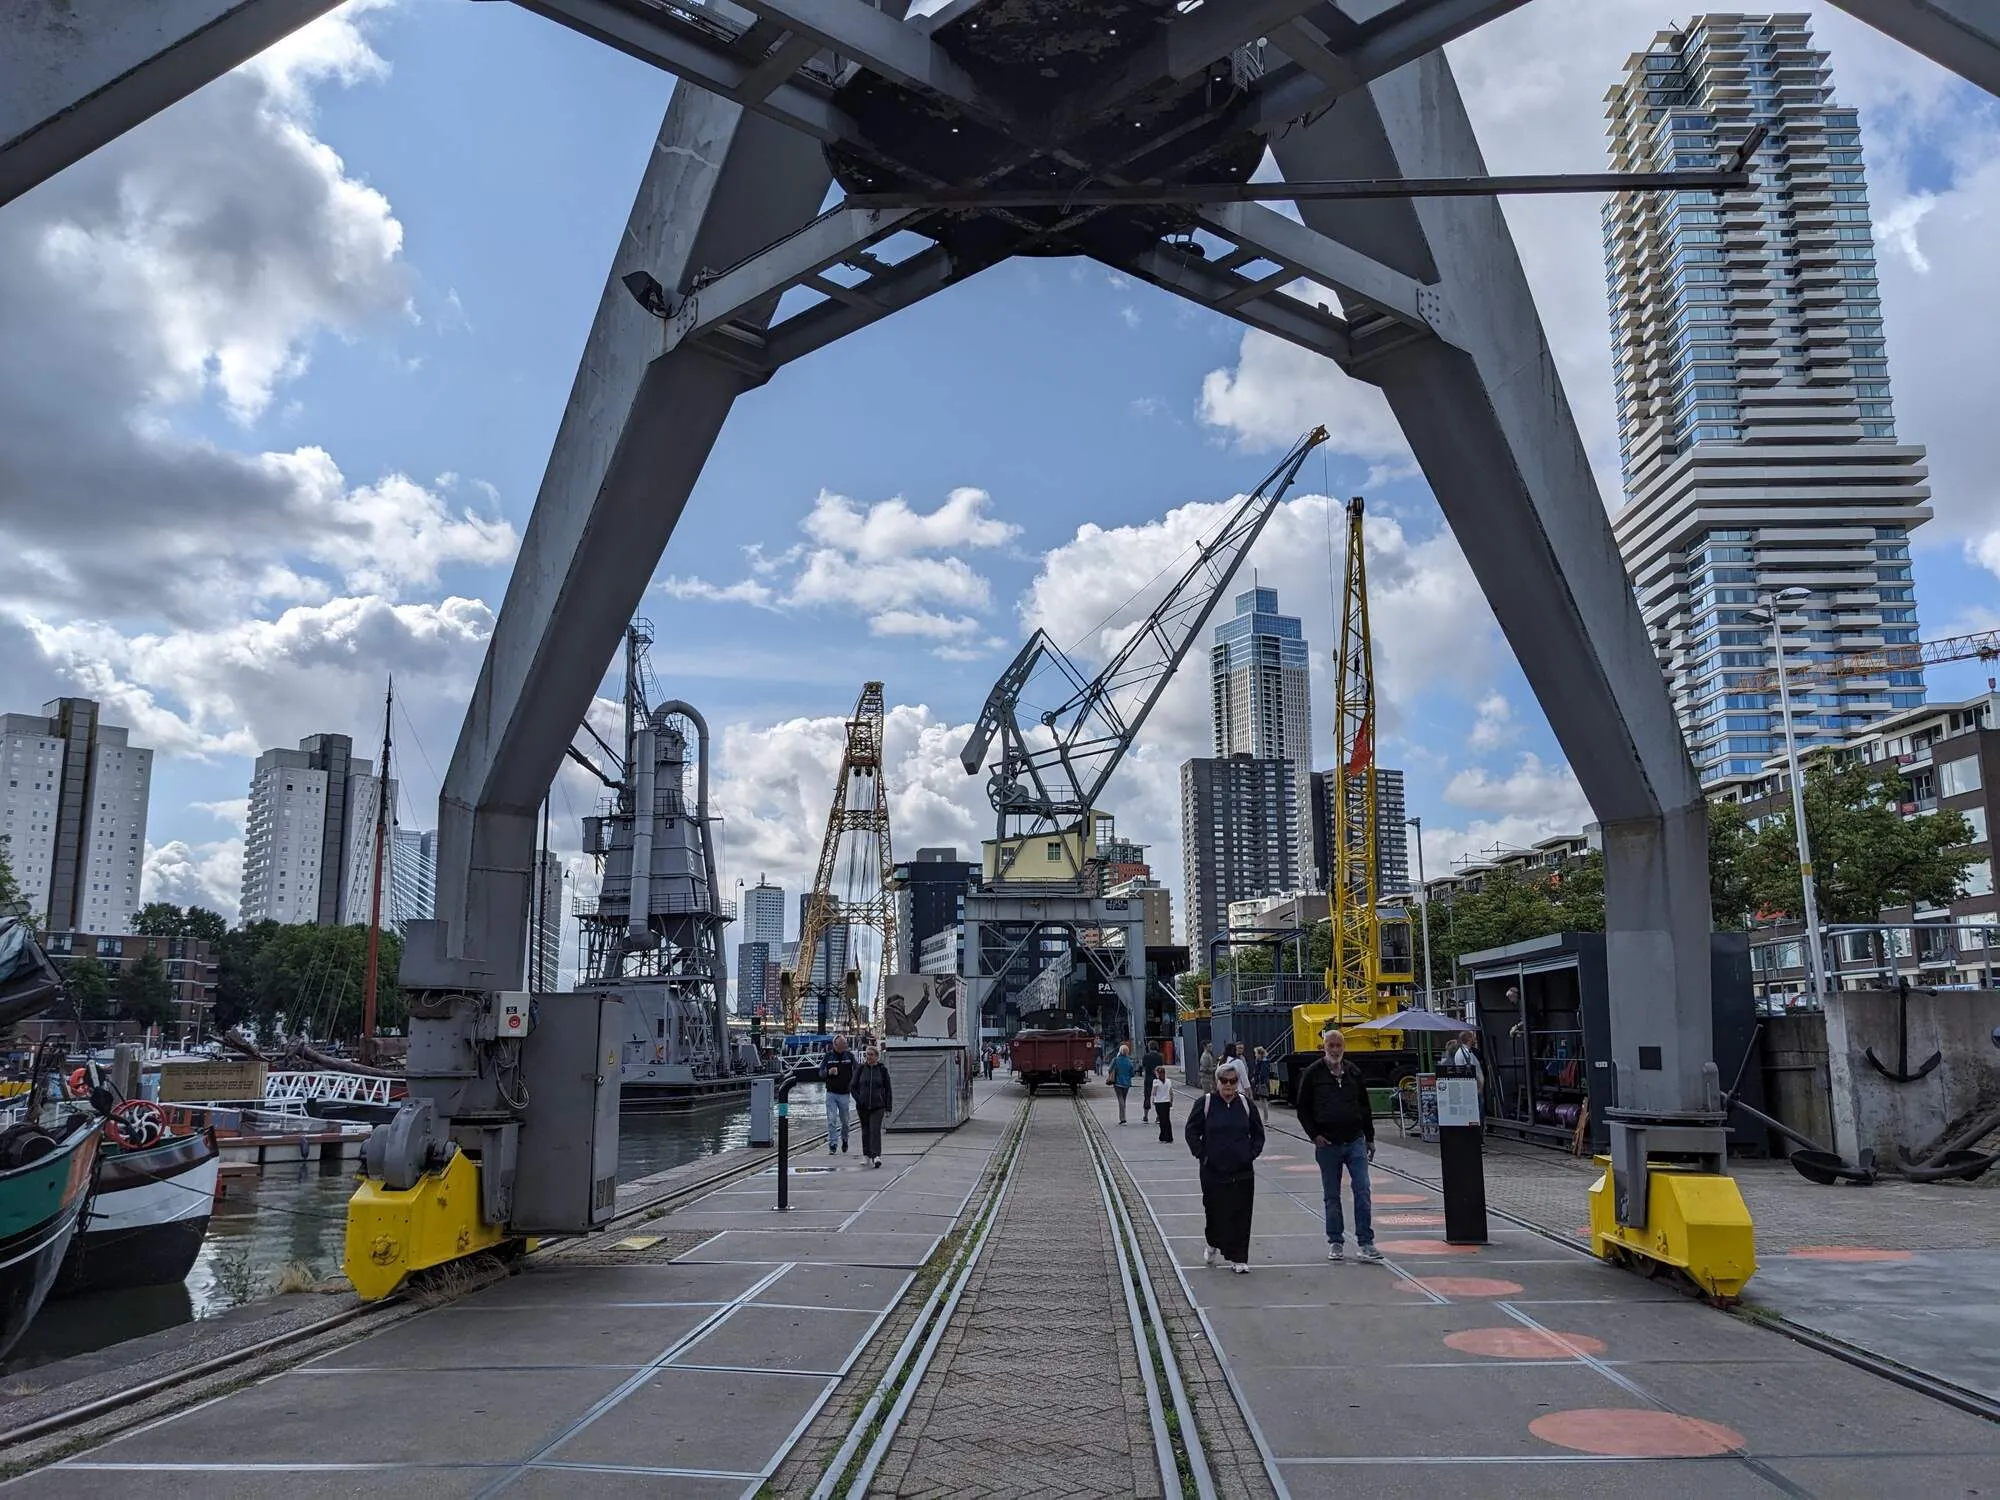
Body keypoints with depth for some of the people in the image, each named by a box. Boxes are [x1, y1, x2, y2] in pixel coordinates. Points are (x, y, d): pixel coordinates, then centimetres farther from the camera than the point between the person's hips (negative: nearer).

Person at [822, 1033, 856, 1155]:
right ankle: (832, 1145, -1)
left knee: (844, 1121, 9)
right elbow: (821, 1073, 3)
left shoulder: (849, 1056, 3)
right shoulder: (828, 1056, 1)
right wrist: (829, 1073, -19)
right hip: (831, 1093, -1)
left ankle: (844, 1139, 34)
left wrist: (853, 1088, -3)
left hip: (844, 1094, 1)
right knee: (831, 1120, -7)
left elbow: (856, 1073, 9)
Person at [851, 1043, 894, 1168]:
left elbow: (888, 1089, 5)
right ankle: (866, 1155, 23)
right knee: (866, 1131, 10)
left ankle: (876, 1155, -19)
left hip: (878, 1106, -2)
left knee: (875, 1130, -14)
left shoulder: (882, 1070, 2)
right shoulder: (860, 1069, 3)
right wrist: (858, 1099, -7)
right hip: (863, 1106, 2)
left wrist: (888, 1107, 2)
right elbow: (853, 1086, 6)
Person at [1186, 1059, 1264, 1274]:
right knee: (1214, 1212, 6)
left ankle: (1238, 1259, 9)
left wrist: (1252, 1154, 3)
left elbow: (1258, 1133, 14)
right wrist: (1201, 1154, -4)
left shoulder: (1245, 1104, 4)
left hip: (1242, 1172, 2)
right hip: (1213, 1171, -1)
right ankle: (1213, 1244, 34)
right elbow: (1192, 1131, 2)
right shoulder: (1206, 1103, -3)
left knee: (1241, 1215, 0)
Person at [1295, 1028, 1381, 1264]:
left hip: (1355, 1141, 2)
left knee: (1362, 1191, -5)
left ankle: (1366, 1242, 1)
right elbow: (1303, 1109, 2)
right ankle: (1335, 1243, 16)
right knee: (1332, 1196, 6)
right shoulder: (1313, 1073, -2)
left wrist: (1369, 1138, 13)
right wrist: (1314, 1135, -7)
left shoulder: (1354, 1073, 7)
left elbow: (1365, 1107, 15)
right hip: (1327, 1144, -2)